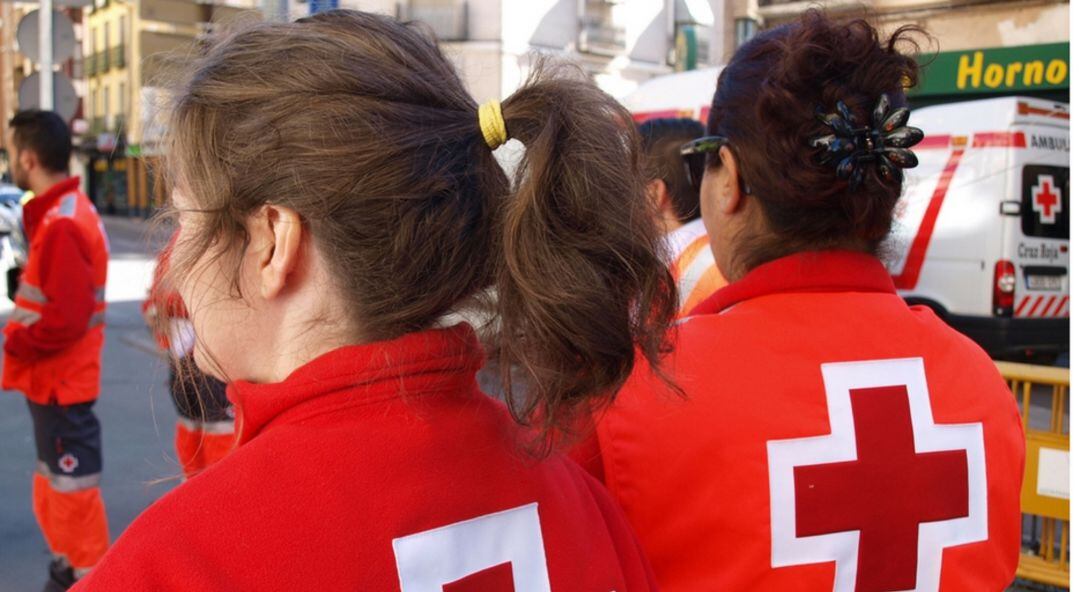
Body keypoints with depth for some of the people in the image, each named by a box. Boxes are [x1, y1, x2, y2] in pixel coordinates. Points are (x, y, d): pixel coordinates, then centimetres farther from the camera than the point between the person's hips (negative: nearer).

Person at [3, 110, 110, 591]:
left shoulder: (61, 226, -22)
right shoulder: (61, 214, 11)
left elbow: (65, 320, -26)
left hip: (60, 382, -10)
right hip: (54, 378, 10)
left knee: (72, 485, 1)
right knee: (55, 483, 20)